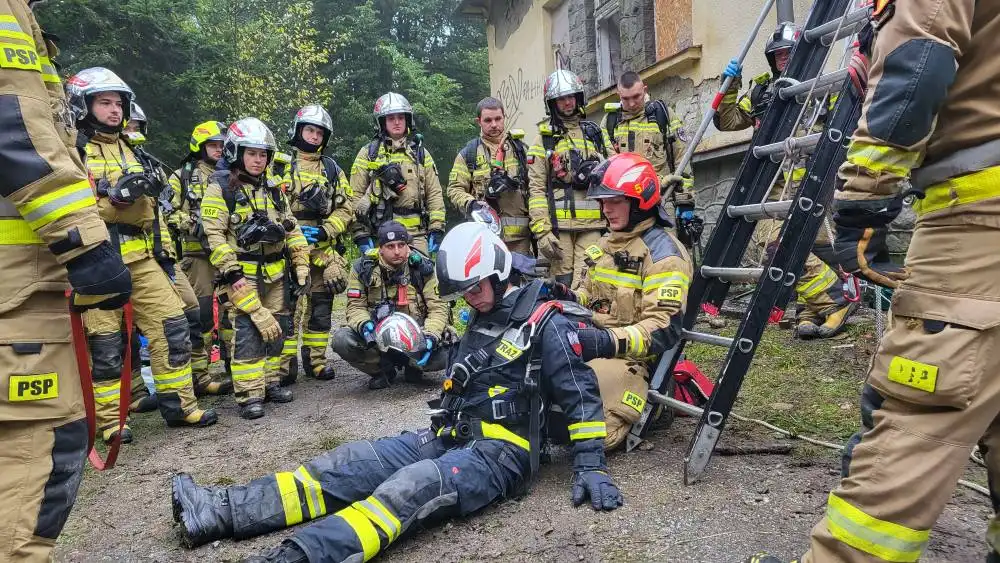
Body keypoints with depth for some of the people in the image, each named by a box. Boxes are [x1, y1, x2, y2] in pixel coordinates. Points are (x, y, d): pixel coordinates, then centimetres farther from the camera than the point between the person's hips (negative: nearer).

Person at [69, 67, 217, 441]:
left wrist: (163, 253, 19)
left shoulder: (131, 152, 21)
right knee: (105, 343, 1)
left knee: (173, 326, 2)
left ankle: (179, 404, 12)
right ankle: (109, 418, 14)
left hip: (141, 257, 6)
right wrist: (113, 196, -22)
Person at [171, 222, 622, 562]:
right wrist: (437, 434, 23)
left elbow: (581, 394, -9)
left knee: (413, 486, -34)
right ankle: (226, 510, -13)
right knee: (353, 461, -8)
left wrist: (591, 465, -12)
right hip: (452, 437, 7)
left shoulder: (545, 323, -8)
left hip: (500, 452, -7)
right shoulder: (479, 321, 18)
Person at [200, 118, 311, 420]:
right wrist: (230, 270, -16)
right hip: (243, 272, -6)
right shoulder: (221, 187, -5)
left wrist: (301, 264, 8)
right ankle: (249, 395, -7)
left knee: (277, 326, 8)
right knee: (248, 329, -13)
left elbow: (291, 228, 16)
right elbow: (214, 234, -10)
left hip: (275, 270, 6)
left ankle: (270, 382, 21)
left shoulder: (273, 189, 14)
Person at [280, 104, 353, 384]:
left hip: (324, 248, 3)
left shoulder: (332, 169, 14)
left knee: (321, 306, 7)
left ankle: (315, 360, 18)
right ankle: (285, 365, 0)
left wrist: (325, 230, -6)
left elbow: (346, 207, 9)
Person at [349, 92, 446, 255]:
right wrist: (361, 234, -3)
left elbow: (434, 194, 13)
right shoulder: (368, 153, 10)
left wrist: (437, 229, 4)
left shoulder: (420, 153, 17)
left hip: (416, 234, 2)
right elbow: (356, 196, 5)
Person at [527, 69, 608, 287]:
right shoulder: (544, 140, 7)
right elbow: (536, 189, 0)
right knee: (562, 282, -2)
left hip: (592, 223, 2)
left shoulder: (595, 133, 17)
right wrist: (541, 231, -10)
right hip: (558, 224, -2)